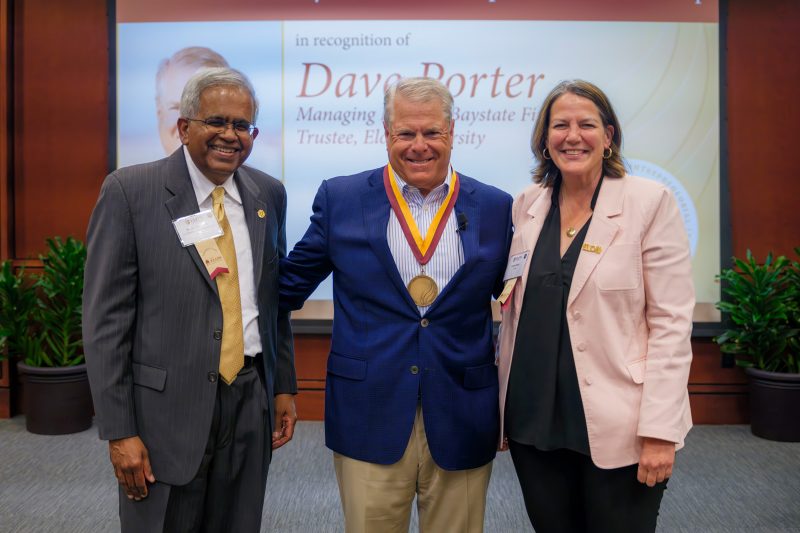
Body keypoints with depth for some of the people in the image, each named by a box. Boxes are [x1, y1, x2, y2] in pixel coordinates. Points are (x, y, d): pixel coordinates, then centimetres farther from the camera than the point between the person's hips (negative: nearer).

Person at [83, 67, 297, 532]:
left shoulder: (269, 194, 5)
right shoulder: (130, 192, -9)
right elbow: (105, 319, -9)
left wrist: (284, 386, 11)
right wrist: (119, 431, -11)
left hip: (251, 405, 4)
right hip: (166, 409, -4)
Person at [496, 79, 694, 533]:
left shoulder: (650, 202, -7)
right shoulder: (527, 206, 5)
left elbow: (671, 323, -10)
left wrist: (660, 430, -14)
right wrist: (502, 408, 11)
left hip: (617, 428, -4)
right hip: (534, 422, 4)